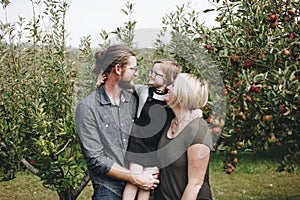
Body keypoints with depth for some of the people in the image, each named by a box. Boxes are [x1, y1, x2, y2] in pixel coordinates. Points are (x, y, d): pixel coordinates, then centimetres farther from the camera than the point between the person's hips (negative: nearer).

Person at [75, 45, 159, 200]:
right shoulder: (87, 108, -12)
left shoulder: (133, 101, 5)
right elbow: (95, 159, -15)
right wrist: (135, 178, -16)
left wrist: (152, 171, -9)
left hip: (138, 187, 5)